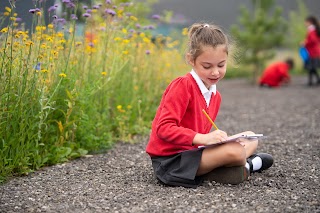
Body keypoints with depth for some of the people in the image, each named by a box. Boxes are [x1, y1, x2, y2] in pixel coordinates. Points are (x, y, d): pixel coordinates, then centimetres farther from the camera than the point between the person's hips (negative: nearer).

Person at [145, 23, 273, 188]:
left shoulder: (215, 95, 12)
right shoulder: (182, 86, -16)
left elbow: (203, 133, 15)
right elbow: (163, 128, -23)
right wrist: (201, 138, -32)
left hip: (193, 149, 9)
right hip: (170, 159, -9)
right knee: (234, 151, -27)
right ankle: (247, 166, 4)